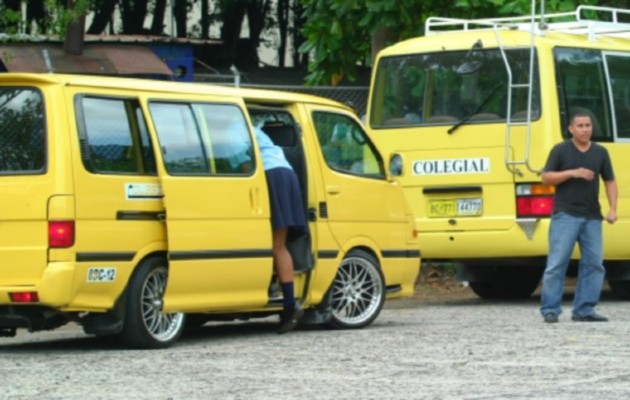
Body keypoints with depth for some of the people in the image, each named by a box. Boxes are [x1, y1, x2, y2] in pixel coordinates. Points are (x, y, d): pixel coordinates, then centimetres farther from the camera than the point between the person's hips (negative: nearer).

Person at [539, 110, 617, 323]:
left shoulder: (600, 152, 11)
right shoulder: (560, 150, 1)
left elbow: (610, 181, 13)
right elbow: (546, 177, -2)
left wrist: (612, 208, 0)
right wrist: (572, 173, -15)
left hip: (592, 217, 4)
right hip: (565, 215, -4)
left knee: (594, 263, 2)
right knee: (557, 263, -7)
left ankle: (584, 310, 9)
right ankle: (550, 310, -3)